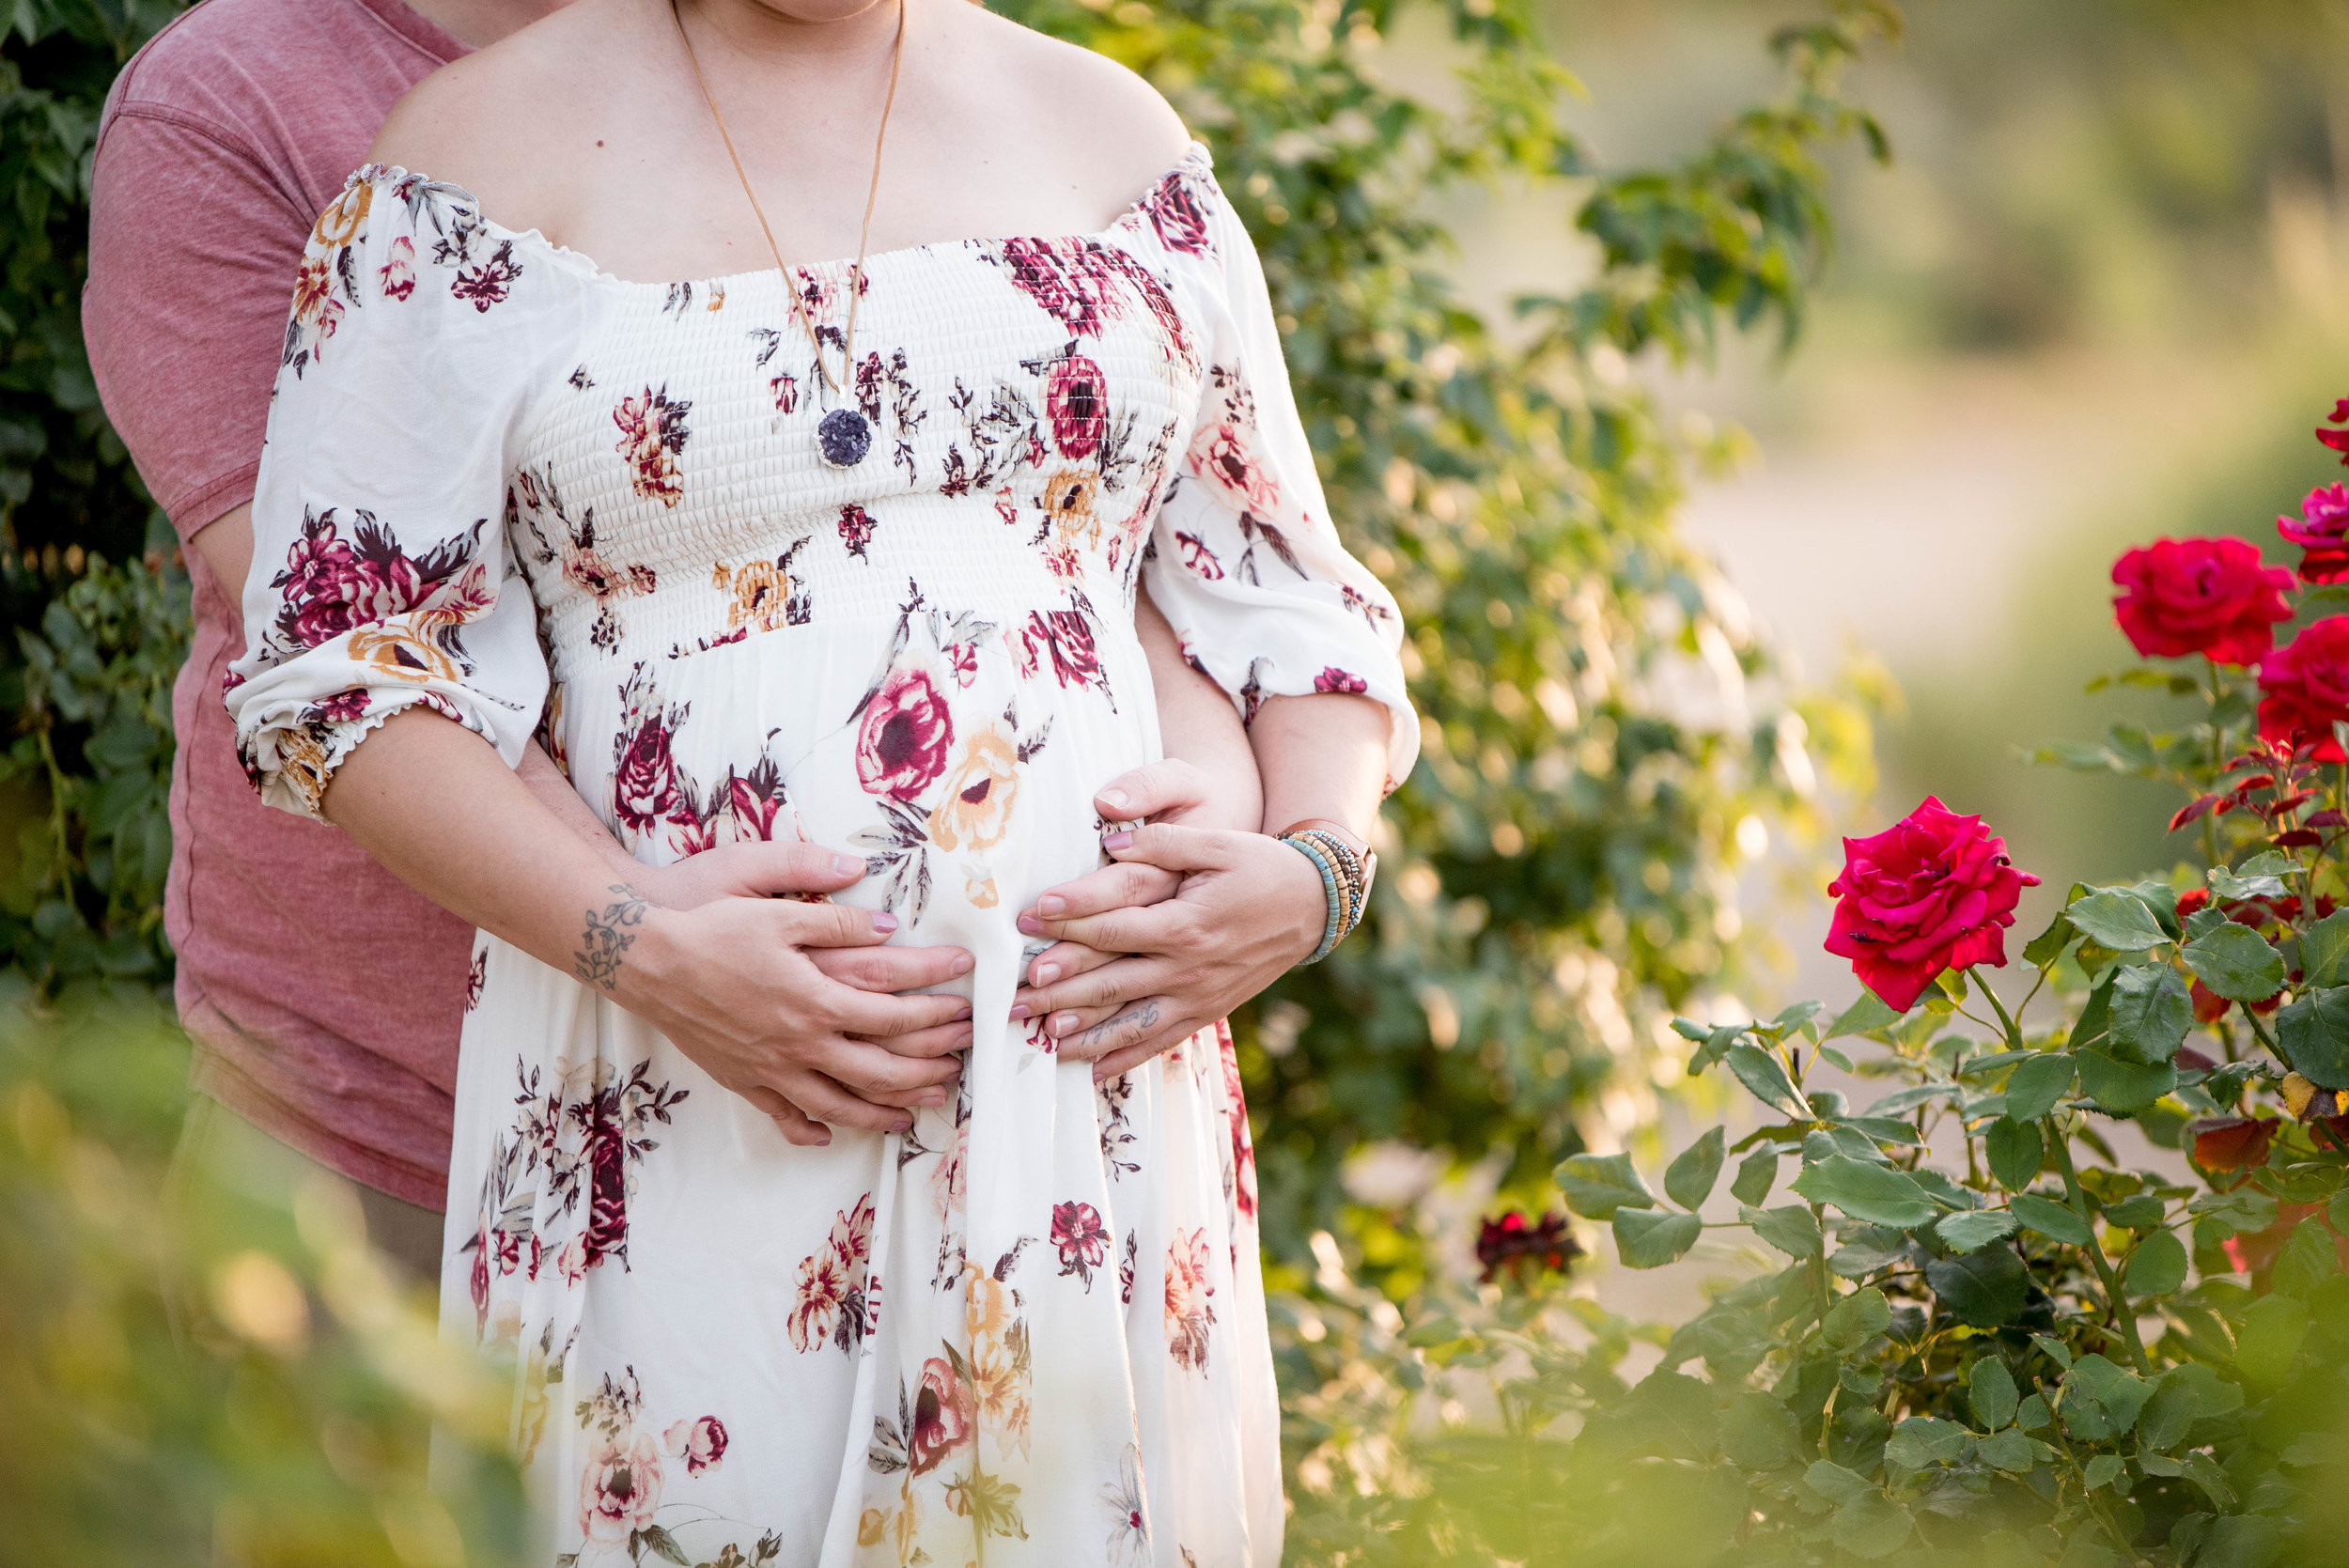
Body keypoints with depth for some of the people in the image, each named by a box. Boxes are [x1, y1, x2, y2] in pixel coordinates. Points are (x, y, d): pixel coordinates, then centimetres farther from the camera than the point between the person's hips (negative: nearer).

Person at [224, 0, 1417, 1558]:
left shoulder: (1111, 132, 11)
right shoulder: (490, 145, 1)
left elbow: (1291, 602, 14)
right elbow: (341, 668, -3)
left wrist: (1315, 867, -6)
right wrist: (640, 946, -16)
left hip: (1101, 1079, 3)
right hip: (672, 1124, -2)